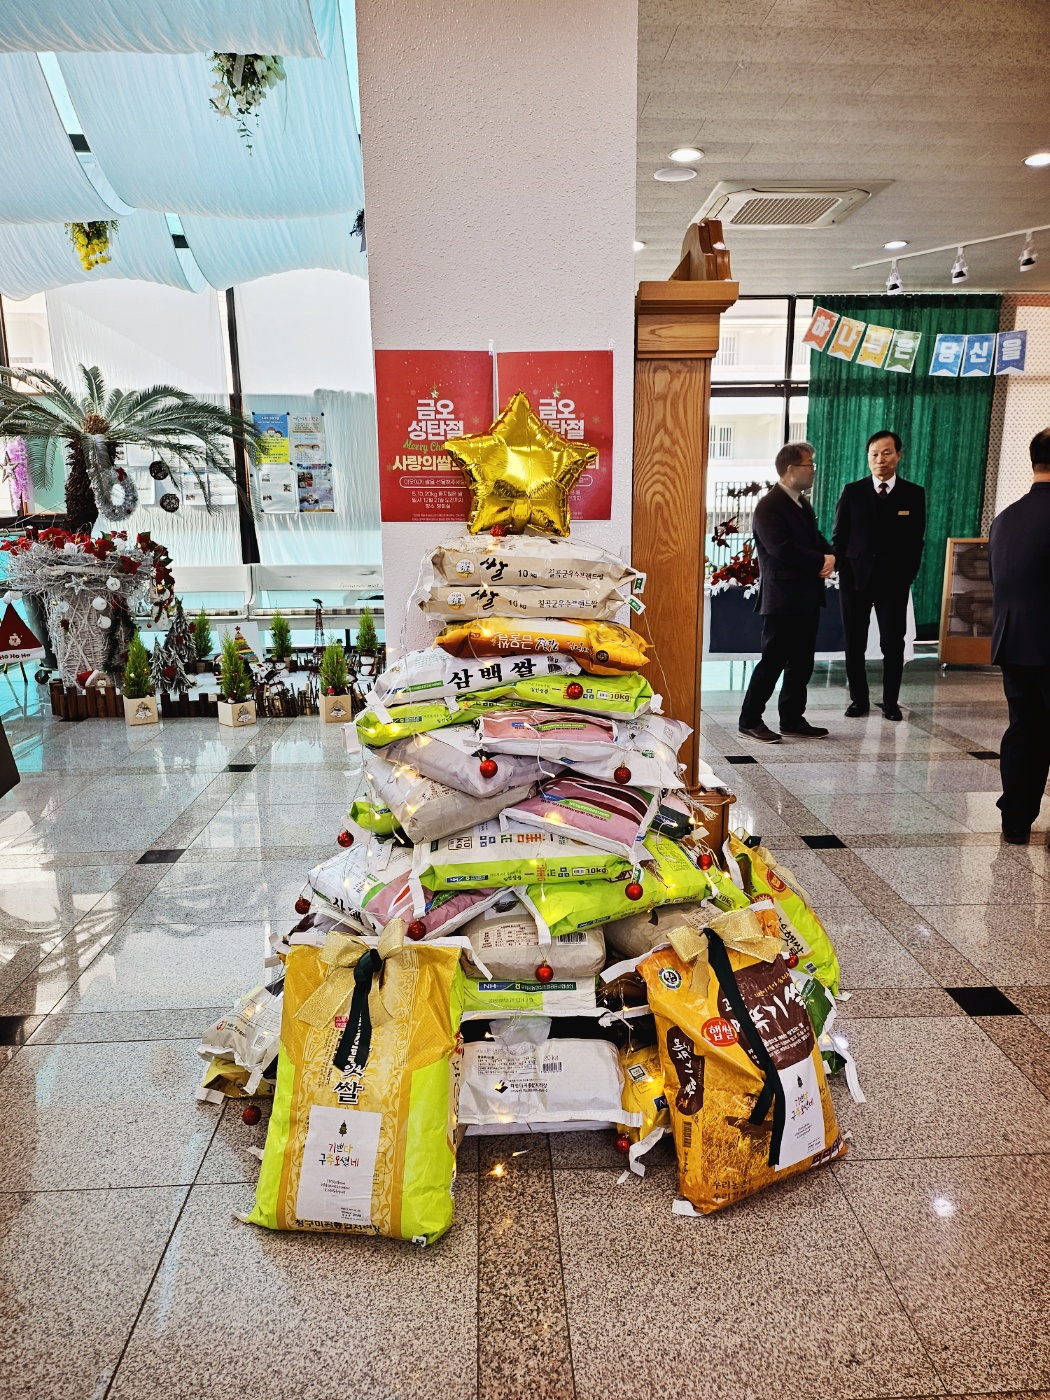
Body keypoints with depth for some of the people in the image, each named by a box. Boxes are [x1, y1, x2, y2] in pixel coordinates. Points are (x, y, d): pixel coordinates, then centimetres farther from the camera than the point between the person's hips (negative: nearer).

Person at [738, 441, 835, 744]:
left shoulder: (802, 503, 17)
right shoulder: (769, 507, -13)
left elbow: (816, 538, 19)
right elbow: (782, 549, -23)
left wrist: (830, 557, -3)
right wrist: (821, 561, -15)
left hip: (807, 597, 9)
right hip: (782, 598, -9)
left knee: (802, 662, 12)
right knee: (773, 660, -4)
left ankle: (793, 718, 22)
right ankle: (750, 719, 6)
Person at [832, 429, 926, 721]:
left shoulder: (914, 494, 4)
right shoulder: (852, 491, 4)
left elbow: (916, 540, 5)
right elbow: (839, 536, 5)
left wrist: (909, 575, -2)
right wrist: (842, 568, -4)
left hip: (894, 580, 0)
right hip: (856, 577, 0)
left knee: (893, 644, 2)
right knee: (854, 643, 5)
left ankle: (891, 701, 15)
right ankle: (858, 699, 17)